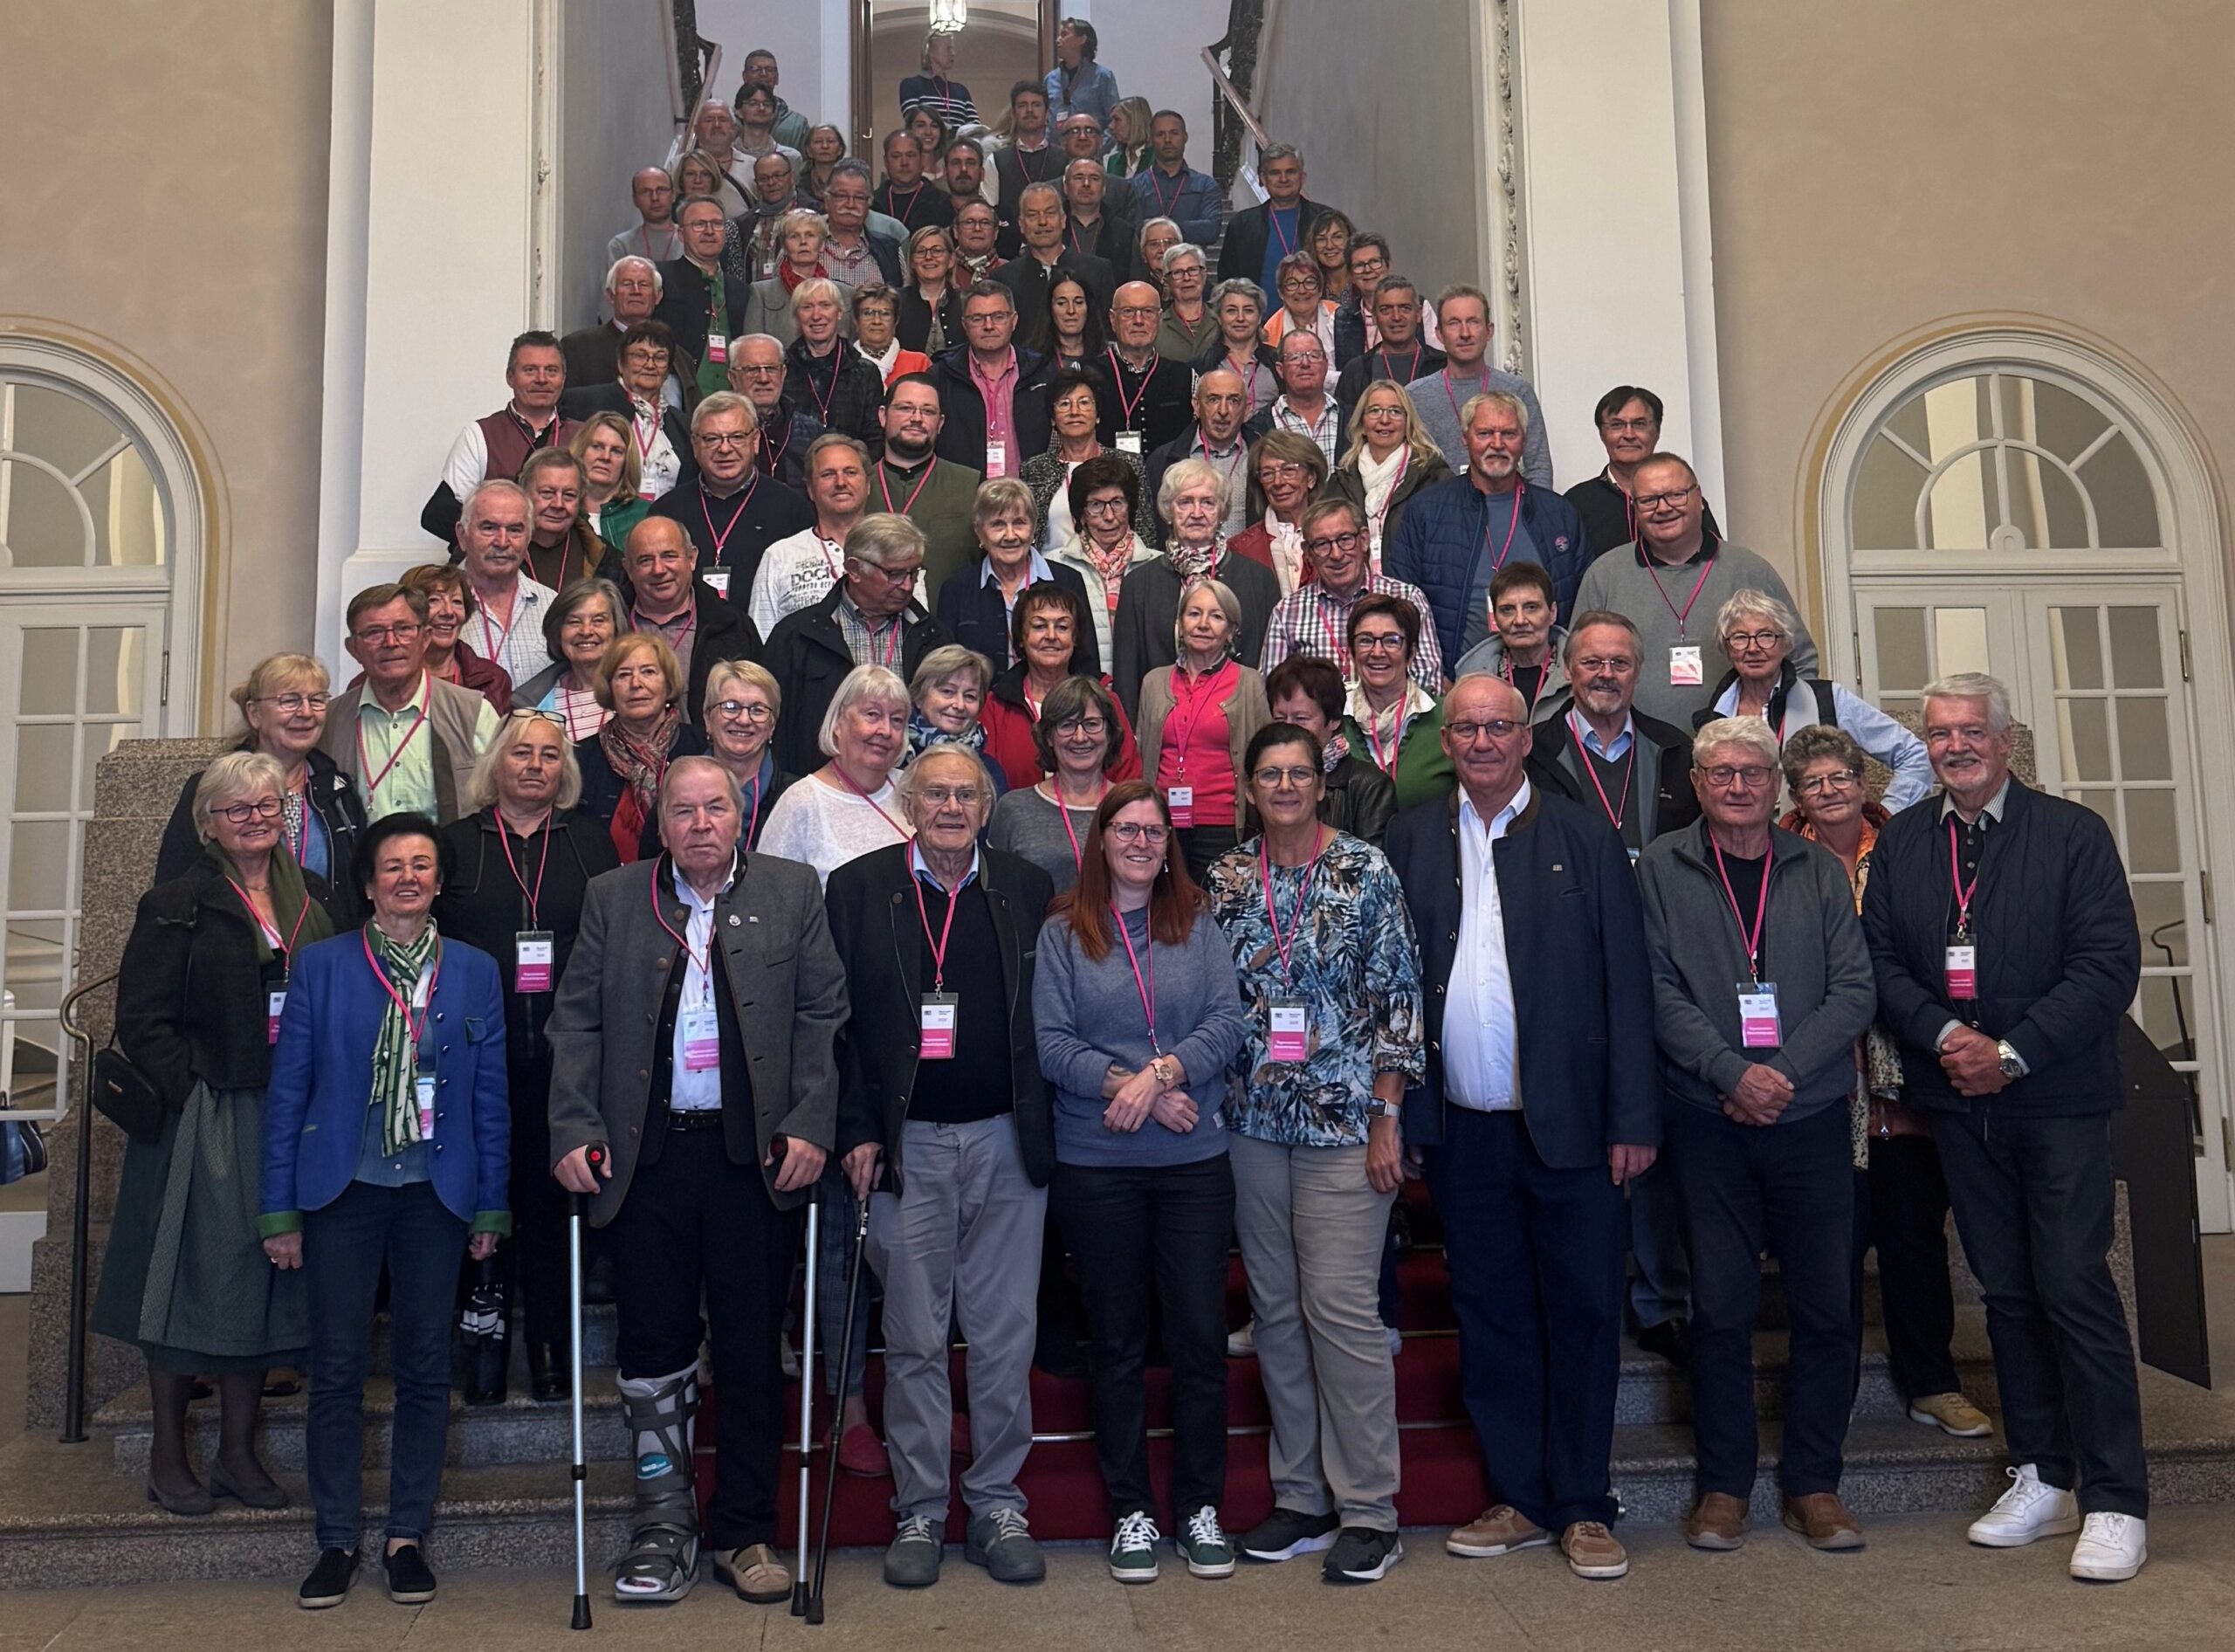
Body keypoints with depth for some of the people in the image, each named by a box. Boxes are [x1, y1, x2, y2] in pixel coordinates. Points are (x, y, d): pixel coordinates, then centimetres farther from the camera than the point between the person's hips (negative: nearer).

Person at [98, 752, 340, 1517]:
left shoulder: (320, 901, 9)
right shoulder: (177, 904, -3)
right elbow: (143, 1020, -7)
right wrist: (190, 1091, -14)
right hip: (203, 1122, -4)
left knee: (265, 1281, 9)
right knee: (192, 1275, 3)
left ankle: (237, 1451, 21)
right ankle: (168, 1456, 17)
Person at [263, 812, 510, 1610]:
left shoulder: (474, 972, 5)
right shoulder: (320, 965, 2)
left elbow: (490, 1097, 6)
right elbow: (288, 1087, 2)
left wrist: (491, 1207, 4)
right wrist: (279, 1209, -2)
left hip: (435, 1193, 1)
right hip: (342, 1187, -1)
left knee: (425, 1368, 5)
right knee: (337, 1367, 2)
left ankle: (408, 1536, 18)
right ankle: (336, 1540, 16)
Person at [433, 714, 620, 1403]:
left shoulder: (590, 841, 9)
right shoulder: (457, 843, 9)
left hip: (566, 1046, 0)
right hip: (481, 1045, 0)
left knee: (553, 1192, 4)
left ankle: (551, 1349, 13)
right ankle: (486, 1341, 15)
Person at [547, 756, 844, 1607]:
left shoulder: (793, 892, 6)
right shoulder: (613, 899, 9)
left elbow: (821, 1015, 1)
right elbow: (576, 1022, 6)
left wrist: (810, 1128, -8)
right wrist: (573, 1131, -5)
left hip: (755, 1156, -1)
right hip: (647, 1155, 1)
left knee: (751, 1348, 7)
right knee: (652, 1346, 7)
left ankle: (743, 1532, 21)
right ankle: (665, 1524, 24)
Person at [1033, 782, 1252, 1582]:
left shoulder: (1198, 924, 7)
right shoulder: (1064, 933, 2)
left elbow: (1227, 1021, -3)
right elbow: (1050, 1041, -5)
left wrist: (1159, 1072, -17)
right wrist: (1130, 1087, -15)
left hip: (1195, 1158, 1)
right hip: (1096, 1164, -1)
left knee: (1201, 1336, 4)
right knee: (1117, 1342, 9)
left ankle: (1200, 1506, 20)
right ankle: (1131, 1511, 22)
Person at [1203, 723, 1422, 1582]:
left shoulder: (1365, 869, -3)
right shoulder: (1226, 879, 7)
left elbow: (1397, 997, -5)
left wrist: (1387, 1119, -9)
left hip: (1343, 1122, -4)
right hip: (1254, 1122, 4)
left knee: (1340, 1305, -6)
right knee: (1275, 1308, 9)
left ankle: (1367, 1510, 7)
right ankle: (1302, 1496, 22)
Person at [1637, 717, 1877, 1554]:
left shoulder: (1818, 870, 8)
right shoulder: (1661, 867, 3)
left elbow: (1854, 990, 2)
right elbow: (1659, 991, -4)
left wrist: (1782, 1072, -10)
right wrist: (1732, 1073, -14)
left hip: (1811, 1115, 2)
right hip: (1708, 1119, -2)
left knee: (1828, 1308, 5)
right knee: (1720, 1309, 3)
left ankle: (1813, 1483, 20)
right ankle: (1724, 1485, 16)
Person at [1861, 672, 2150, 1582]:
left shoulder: (2072, 833, -3)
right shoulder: (1900, 842, 8)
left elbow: (2109, 963, -9)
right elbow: (1881, 959, 4)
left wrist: (2013, 1052, -16)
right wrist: (1945, 1034, -13)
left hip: (2057, 1098, -4)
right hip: (1957, 1099, 4)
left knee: (2073, 1286, -6)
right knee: (2006, 1291, 11)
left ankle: (2115, 1501, 5)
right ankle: (2042, 1479, 22)